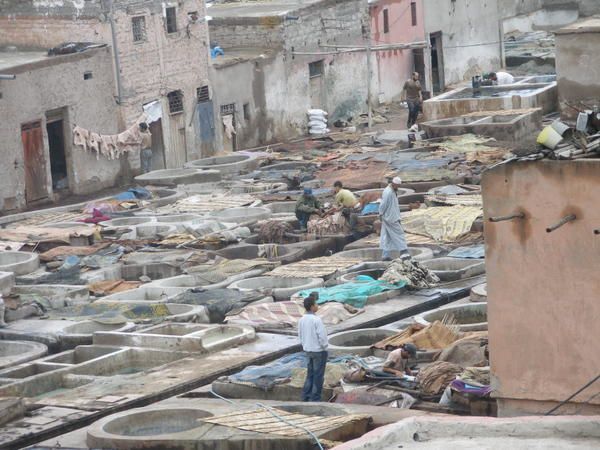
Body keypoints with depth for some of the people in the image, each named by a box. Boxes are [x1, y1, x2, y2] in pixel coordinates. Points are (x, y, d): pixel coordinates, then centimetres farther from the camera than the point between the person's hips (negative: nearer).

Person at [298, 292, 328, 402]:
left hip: (309, 351, 7)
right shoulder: (317, 320, -22)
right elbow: (322, 336, -22)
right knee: (318, 376, 1)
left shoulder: (302, 320, 1)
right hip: (319, 351, -7)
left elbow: (300, 336, 9)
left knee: (310, 374, 16)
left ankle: (306, 397, 16)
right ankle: (315, 399, 4)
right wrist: (324, 348, -6)